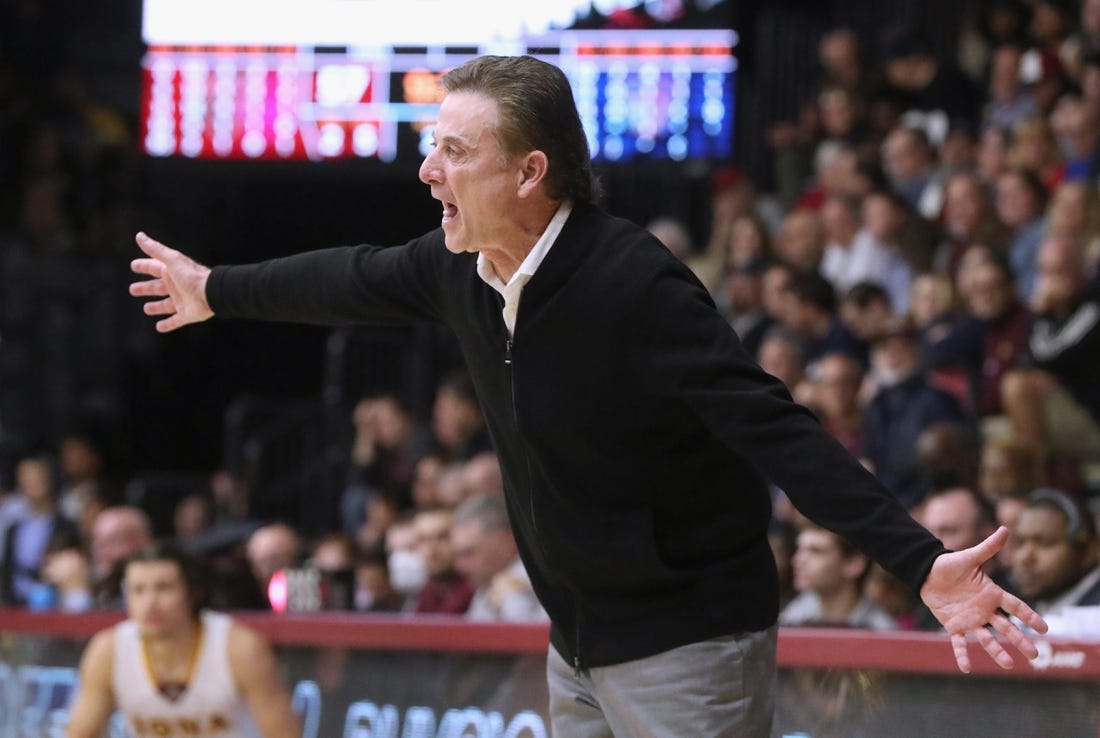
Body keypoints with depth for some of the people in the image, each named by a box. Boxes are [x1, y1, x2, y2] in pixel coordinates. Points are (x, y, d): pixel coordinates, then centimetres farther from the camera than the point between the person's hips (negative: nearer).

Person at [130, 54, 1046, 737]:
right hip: (580, 642, 8)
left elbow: (778, 432, -30)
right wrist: (215, 290, 34)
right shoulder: (463, 266, -2)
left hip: (687, 645, -8)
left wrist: (921, 562, -40)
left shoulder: (634, 285, -26)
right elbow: (357, 280, 19)